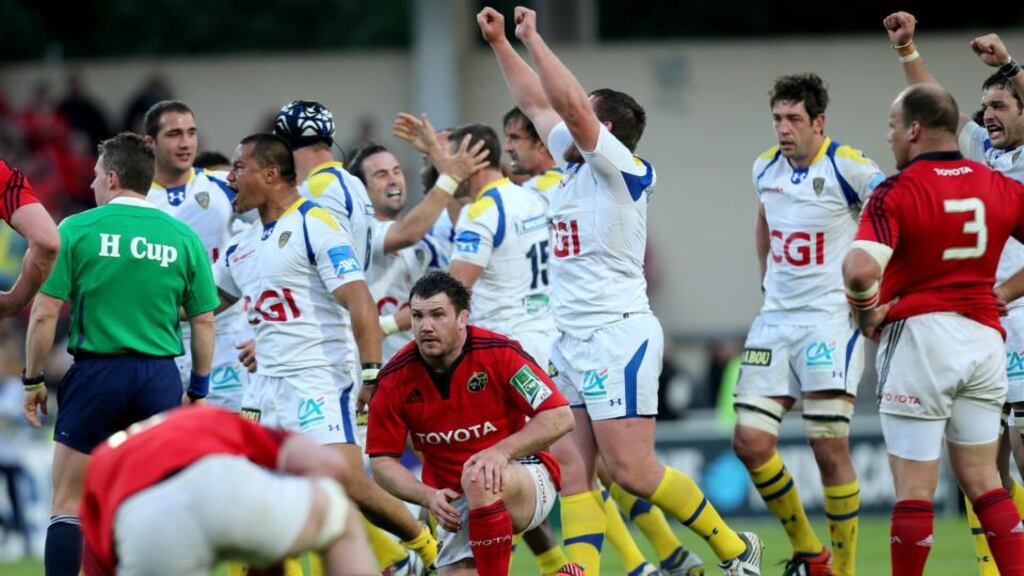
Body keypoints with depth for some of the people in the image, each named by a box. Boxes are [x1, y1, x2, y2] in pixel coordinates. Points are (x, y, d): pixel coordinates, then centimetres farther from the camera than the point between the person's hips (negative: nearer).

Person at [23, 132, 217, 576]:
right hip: (160, 380, 2)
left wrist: (33, 380, 5)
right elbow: (204, 323, 7)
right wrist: (197, 390, 16)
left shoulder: (76, 230, -2)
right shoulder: (183, 238, 5)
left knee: (68, 505, 5)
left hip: (96, 373, -2)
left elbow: (45, 313, -5)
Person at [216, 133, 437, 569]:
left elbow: (359, 302, -16)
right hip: (267, 384, 8)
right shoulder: (245, 244, 15)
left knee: (352, 487, -14)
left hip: (319, 382, -8)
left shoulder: (314, 224, -10)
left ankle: (427, 547, 8)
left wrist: (372, 373, -23)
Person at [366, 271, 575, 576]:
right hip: (455, 501, 4)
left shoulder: (499, 353, -15)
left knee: (479, 480, -37)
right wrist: (429, 497, -19)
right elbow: (382, 460, -1)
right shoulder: (395, 379, -7)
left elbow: (560, 417, -15)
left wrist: (502, 450, -29)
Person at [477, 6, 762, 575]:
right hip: (570, 341, 9)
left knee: (631, 470, -9)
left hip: (617, 336, -9)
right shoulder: (575, 166, 14)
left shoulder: (622, 169, -9)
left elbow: (571, 105, -21)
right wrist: (499, 43, 24)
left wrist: (532, 38, -15)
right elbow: (537, 102, 26)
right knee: (573, 474, -1)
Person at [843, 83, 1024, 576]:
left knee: (913, 488, 1)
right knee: (982, 481, 14)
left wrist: (866, 314, -8)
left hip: (918, 336, -5)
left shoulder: (897, 192, -13)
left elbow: (860, 268, -27)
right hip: (984, 336, 5)